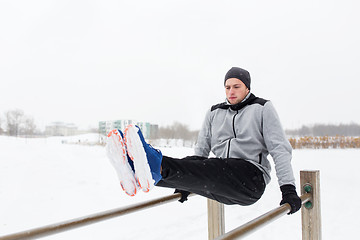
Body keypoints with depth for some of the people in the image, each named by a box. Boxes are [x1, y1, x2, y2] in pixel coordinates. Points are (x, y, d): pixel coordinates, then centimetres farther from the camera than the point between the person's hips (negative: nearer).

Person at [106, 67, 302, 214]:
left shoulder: (262, 109, 6)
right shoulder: (214, 113, 18)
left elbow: (280, 149, -2)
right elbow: (201, 151, 21)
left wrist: (288, 189, -12)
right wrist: (187, 184, 13)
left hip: (252, 180, -4)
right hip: (223, 189, 5)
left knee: (211, 169, -35)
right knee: (192, 165, -27)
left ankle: (158, 166, -61)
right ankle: (137, 173, -54)